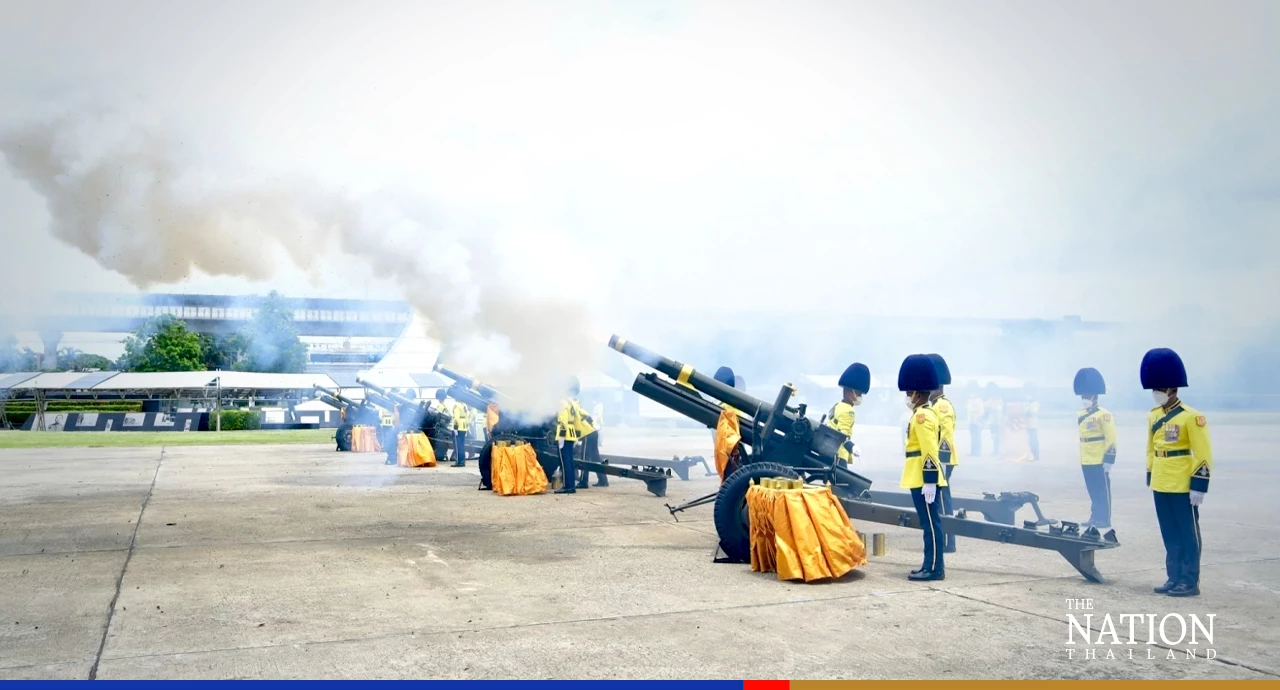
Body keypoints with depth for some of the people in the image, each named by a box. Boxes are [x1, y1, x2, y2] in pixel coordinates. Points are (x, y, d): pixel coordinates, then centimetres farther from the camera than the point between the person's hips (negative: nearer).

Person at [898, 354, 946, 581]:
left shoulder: (922, 415, -15)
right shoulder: (926, 413, 16)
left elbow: (930, 450, -22)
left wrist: (929, 480, -24)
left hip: (924, 479, -10)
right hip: (924, 477, 10)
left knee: (931, 522, -6)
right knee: (929, 522, 13)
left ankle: (935, 568, -2)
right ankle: (932, 565, 18)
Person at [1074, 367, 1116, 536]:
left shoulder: (1103, 415, -12)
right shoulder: (1081, 415, 11)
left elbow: (1111, 439, -13)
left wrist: (1109, 460, -16)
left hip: (1099, 461, -7)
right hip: (1086, 461, 7)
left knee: (1102, 491, 1)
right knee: (1093, 491, 13)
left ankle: (1104, 520, 6)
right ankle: (1095, 517, 20)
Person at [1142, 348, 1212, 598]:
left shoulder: (1191, 417, -12)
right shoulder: (1153, 415, 9)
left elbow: (1204, 455, -13)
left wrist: (1199, 486, -16)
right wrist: (1150, 479, 18)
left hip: (1183, 488, -7)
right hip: (1160, 487, 7)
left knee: (1188, 535, 2)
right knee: (1170, 536, 12)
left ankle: (1190, 582, 9)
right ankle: (1174, 578, 20)